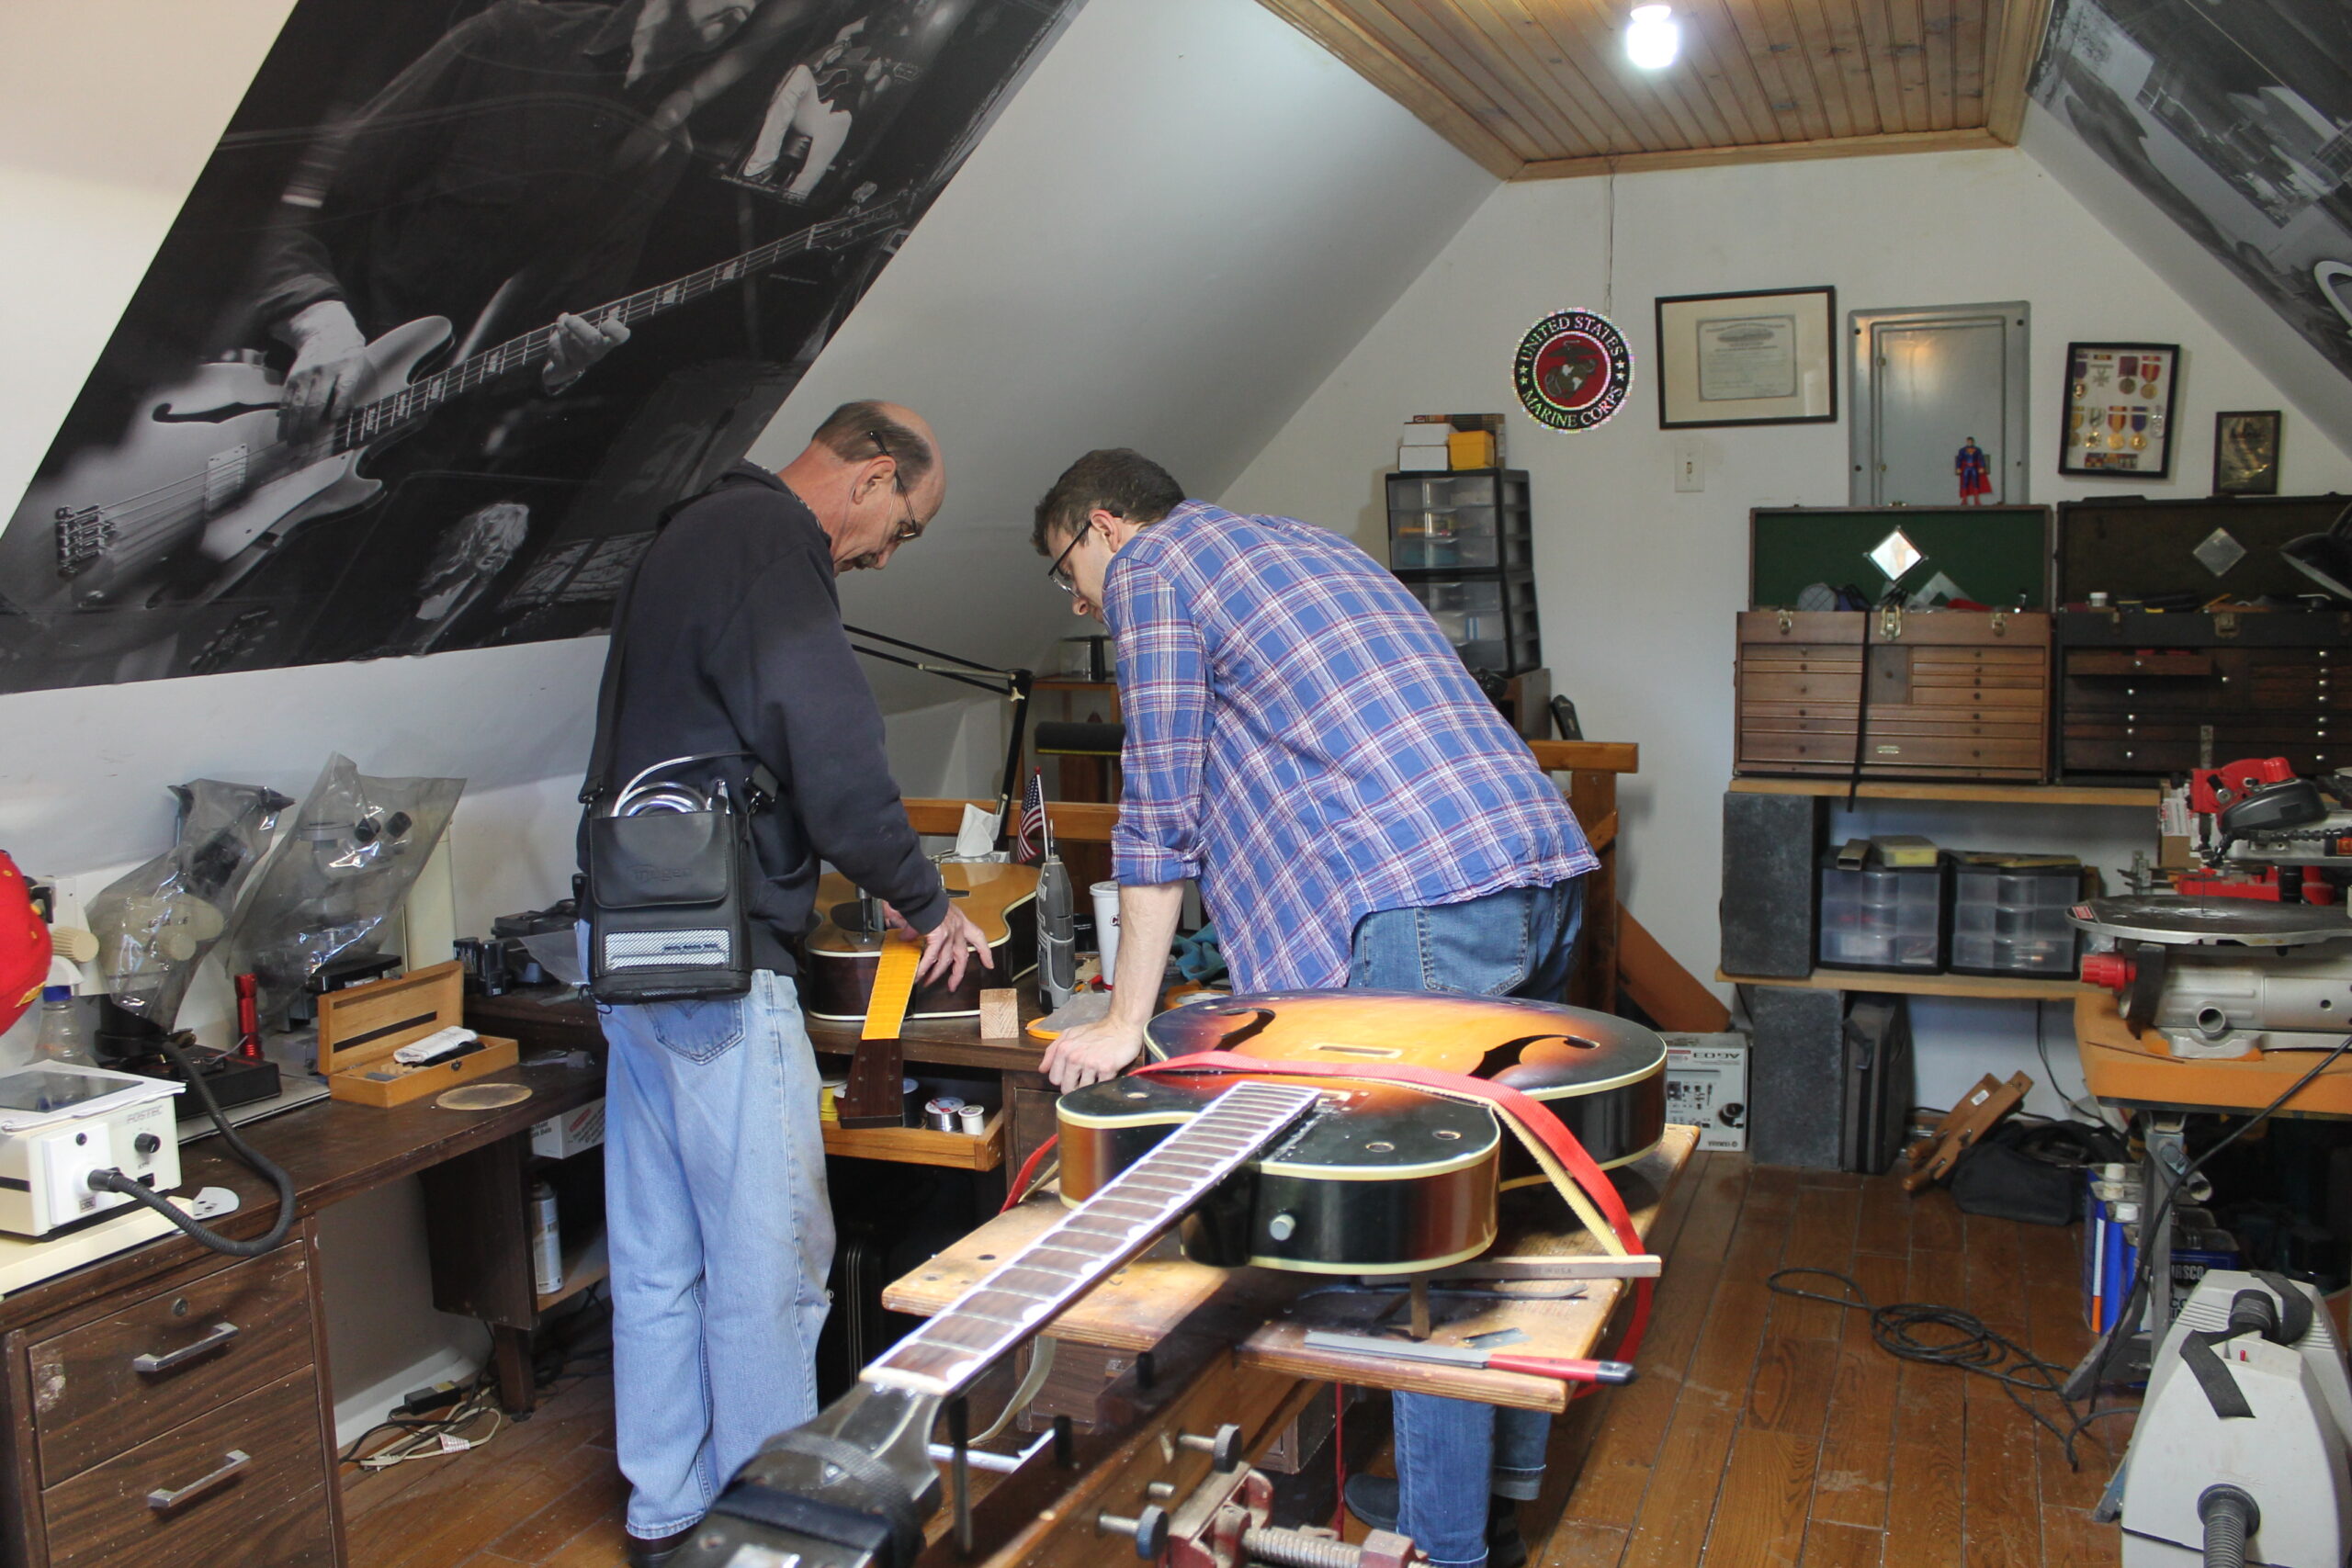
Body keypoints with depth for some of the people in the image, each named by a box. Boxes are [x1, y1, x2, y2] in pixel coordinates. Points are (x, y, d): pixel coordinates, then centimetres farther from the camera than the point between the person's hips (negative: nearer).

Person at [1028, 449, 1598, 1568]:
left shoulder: (1150, 567, 5)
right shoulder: (1299, 543, 30)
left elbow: (1160, 812, -1)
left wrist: (1125, 1024, 3)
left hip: (1428, 896, -9)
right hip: (1544, 862, 9)